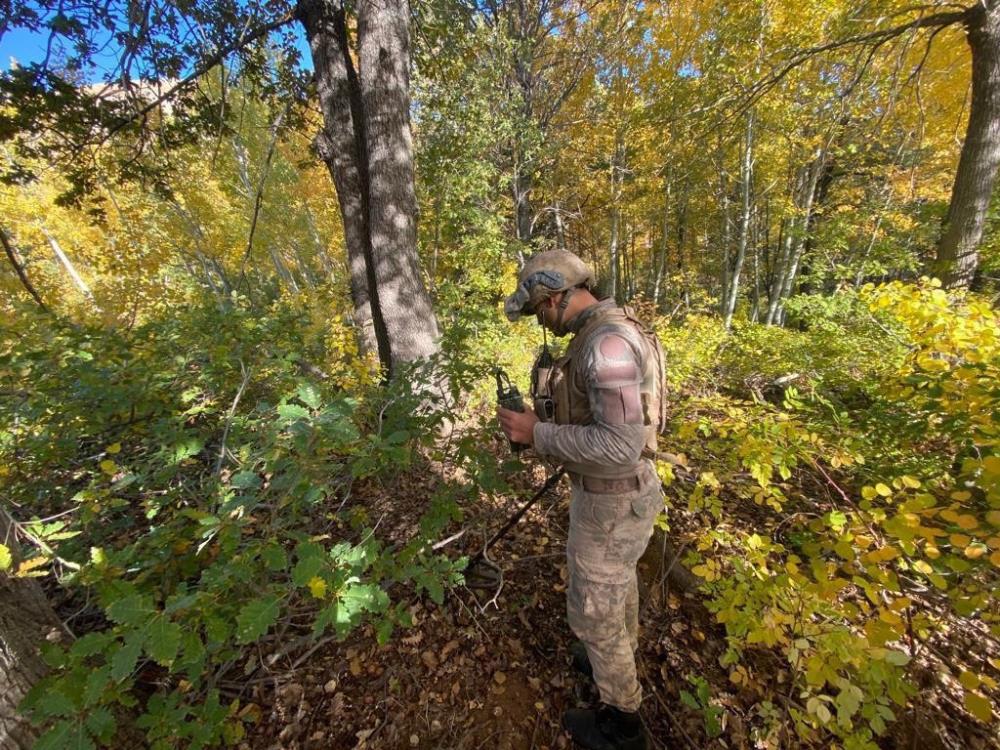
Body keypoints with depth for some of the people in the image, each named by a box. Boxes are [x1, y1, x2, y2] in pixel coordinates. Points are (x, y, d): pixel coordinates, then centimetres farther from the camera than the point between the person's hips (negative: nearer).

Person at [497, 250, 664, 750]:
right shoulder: (604, 334, 4)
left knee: (593, 612, 14)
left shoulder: (607, 344, -30)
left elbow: (620, 447, -33)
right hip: (611, 488, 10)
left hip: (611, 503, -10)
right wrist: (546, 420, 8)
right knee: (619, 582, 31)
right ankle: (619, 661, 58)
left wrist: (538, 435, -25)